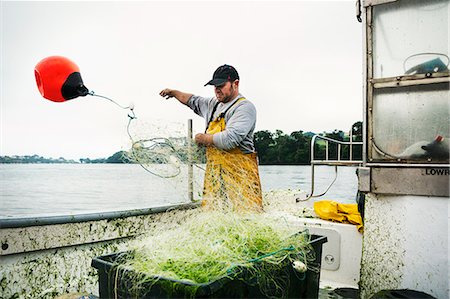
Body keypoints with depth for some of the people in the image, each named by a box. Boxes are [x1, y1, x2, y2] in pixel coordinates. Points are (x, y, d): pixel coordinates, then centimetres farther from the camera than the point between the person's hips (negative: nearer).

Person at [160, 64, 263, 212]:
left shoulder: (245, 107, -9)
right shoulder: (214, 104, 17)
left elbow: (230, 139, -21)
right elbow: (193, 101, 39)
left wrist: (203, 139, -6)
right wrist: (173, 92, 43)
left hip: (239, 173, -7)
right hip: (214, 172, 7)